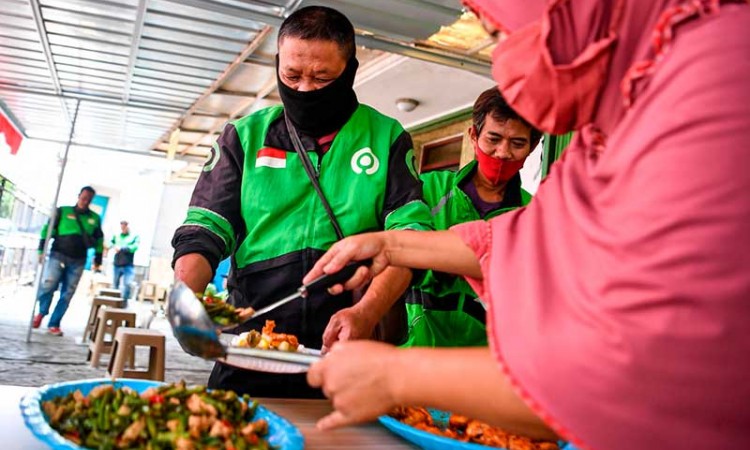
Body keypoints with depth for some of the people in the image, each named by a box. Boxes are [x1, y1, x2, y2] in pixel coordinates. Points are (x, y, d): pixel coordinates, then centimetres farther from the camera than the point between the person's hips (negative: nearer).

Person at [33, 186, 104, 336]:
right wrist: (41, 249, -6)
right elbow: (48, 229, 2)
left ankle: (54, 324, 11)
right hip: (58, 255, -2)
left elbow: (99, 240, 16)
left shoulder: (95, 218, 11)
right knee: (48, 284, -16)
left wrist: (97, 260, 11)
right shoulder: (63, 211, 3)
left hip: (78, 261, 3)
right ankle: (42, 312, 12)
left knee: (67, 294, 2)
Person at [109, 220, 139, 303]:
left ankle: (125, 301, 1)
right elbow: (110, 242, 9)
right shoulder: (116, 235, 14)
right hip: (117, 264, 4)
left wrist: (121, 248, -15)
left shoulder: (135, 236, 2)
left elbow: (134, 247, -11)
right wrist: (114, 247, -13)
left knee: (127, 283, -12)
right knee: (115, 283, 12)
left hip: (128, 265, -3)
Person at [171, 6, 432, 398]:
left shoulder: (386, 138, 4)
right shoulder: (244, 136, 7)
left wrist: (367, 311, -23)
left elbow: (411, 236, -7)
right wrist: (185, 294, -18)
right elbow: (204, 232, 2)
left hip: (348, 355, 0)